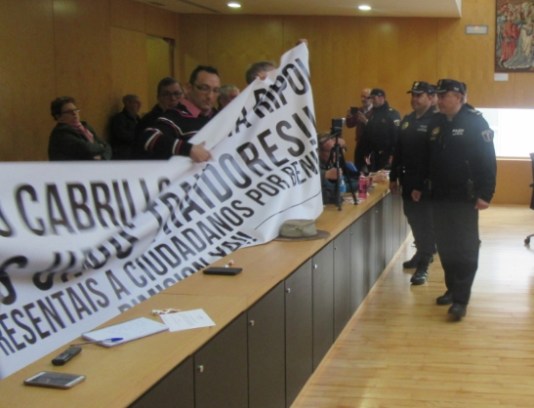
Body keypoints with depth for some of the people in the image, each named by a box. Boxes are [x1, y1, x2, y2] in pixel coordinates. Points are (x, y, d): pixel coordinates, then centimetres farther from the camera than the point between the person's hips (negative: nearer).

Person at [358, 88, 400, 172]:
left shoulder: (392, 114, -9)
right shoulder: (372, 113, 13)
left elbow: (396, 136, -16)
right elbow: (366, 134, 17)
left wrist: (392, 155, -20)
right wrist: (366, 153, 12)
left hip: (386, 155, -7)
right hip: (373, 155, 7)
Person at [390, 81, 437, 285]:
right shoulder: (406, 121, 12)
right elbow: (398, 151, 16)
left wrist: (421, 185, -21)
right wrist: (394, 177, 13)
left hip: (426, 183, -7)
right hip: (408, 180, 8)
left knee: (425, 222, -2)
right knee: (413, 219, 16)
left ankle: (423, 265, 3)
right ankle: (422, 253, 33)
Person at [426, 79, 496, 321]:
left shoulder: (475, 122, -9)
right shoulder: (435, 123, 10)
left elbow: (488, 160, -13)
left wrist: (485, 194, -18)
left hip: (464, 197, -6)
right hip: (439, 196, 6)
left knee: (464, 248, -3)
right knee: (445, 246, 12)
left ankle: (461, 299, -1)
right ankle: (452, 289, 25)